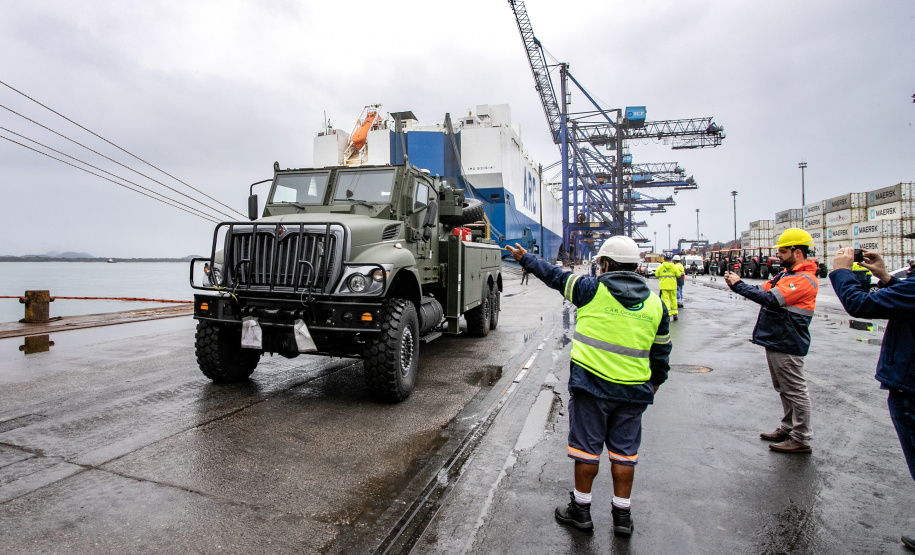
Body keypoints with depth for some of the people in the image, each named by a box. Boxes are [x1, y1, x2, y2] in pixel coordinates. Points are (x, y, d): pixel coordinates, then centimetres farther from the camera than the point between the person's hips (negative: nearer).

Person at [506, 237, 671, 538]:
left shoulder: (591, 289, -7)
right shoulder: (655, 303, 6)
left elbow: (555, 276, 6)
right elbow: (661, 350, 13)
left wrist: (525, 258, 20)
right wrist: (656, 382, 27)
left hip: (591, 382, -4)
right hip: (633, 389, 4)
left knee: (586, 446, 9)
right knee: (624, 450, 14)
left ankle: (581, 509, 23)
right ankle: (622, 515, 24)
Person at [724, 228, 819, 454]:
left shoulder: (804, 279, -18)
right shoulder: (786, 273, 14)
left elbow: (771, 299, -27)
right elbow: (763, 290, 10)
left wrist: (739, 285, -22)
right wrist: (737, 283, -7)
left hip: (787, 345, -10)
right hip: (775, 341, 10)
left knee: (795, 391, 0)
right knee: (784, 389, 19)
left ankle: (801, 439, 10)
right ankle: (787, 429, 31)